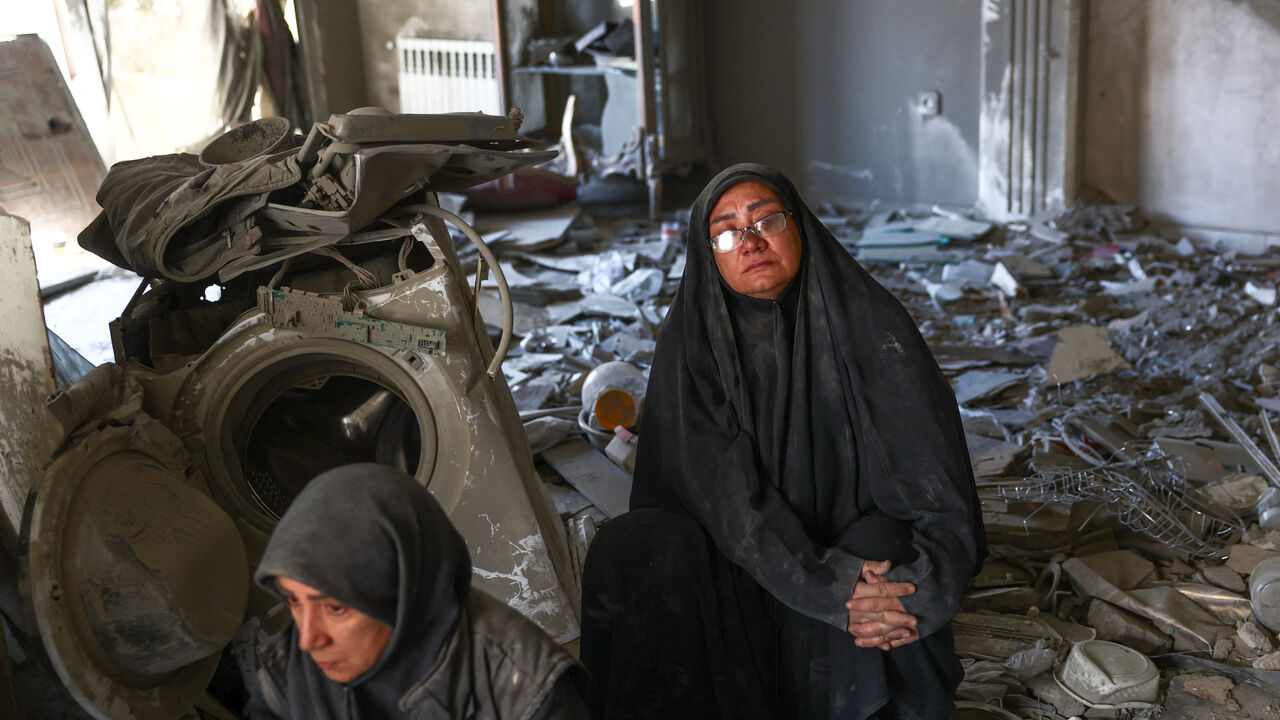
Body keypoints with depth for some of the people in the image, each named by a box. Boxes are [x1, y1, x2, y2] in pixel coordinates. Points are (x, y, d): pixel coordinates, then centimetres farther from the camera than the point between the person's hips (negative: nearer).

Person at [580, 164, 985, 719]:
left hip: (859, 537, 0)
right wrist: (825, 585, -28)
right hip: (742, 558, 1)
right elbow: (723, 488, -16)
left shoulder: (868, 323, -7)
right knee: (633, 548, -26)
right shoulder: (688, 342, -5)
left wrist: (923, 588, -28)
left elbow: (938, 469, -11)